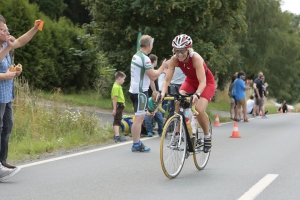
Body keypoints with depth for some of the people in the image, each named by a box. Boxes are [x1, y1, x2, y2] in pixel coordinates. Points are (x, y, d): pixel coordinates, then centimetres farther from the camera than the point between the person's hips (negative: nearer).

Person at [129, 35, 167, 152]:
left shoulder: (136, 56, 13)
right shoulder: (145, 58, -18)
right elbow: (153, 76, -18)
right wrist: (162, 67, -5)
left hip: (134, 90, 10)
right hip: (141, 91, -10)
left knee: (139, 118, 16)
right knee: (139, 118, -6)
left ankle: (137, 143, 21)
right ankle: (136, 145, -4)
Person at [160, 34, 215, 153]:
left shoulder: (196, 58, -35)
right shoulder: (174, 60, -23)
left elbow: (202, 82, -39)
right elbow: (167, 79, -22)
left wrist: (197, 94, -57)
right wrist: (163, 93, -40)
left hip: (207, 82, -4)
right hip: (190, 81, 4)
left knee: (199, 109, -25)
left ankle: (207, 135, 0)